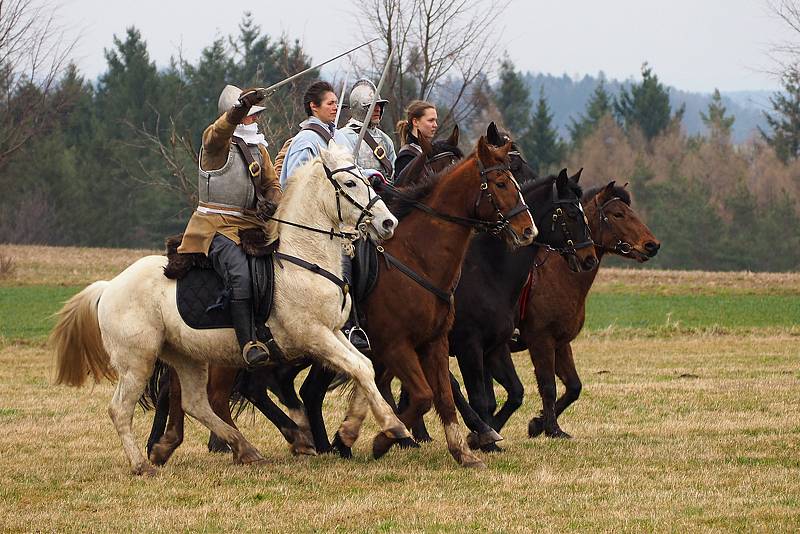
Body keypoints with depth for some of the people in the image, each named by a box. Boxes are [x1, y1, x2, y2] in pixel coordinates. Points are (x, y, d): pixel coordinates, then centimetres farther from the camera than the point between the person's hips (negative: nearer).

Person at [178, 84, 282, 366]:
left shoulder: (259, 149, 19)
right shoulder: (216, 142, -3)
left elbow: (272, 184, 21)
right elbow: (223, 128, -27)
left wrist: (271, 202, -4)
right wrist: (241, 107, -47)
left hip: (253, 225, 8)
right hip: (218, 225, -8)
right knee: (240, 273, -31)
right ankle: (248, 343, -35)